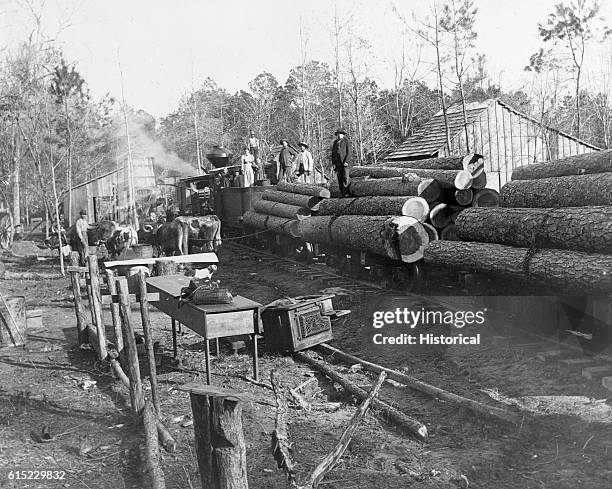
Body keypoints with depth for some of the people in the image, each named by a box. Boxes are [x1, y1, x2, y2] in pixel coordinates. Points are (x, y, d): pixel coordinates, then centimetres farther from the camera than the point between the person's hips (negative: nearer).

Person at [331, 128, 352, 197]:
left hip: (345, 162, -4)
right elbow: (333, 153, 17)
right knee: (340, 178, -1)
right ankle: (343, 194, 1)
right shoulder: (335, 143, 15)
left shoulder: (346, 141, 1)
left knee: (346, 177, -15)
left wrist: (346, 161, -15)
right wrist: (333, 163, 6)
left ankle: (347, 192, -11)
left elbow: (349, 152, -5)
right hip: (338, 162, 4)